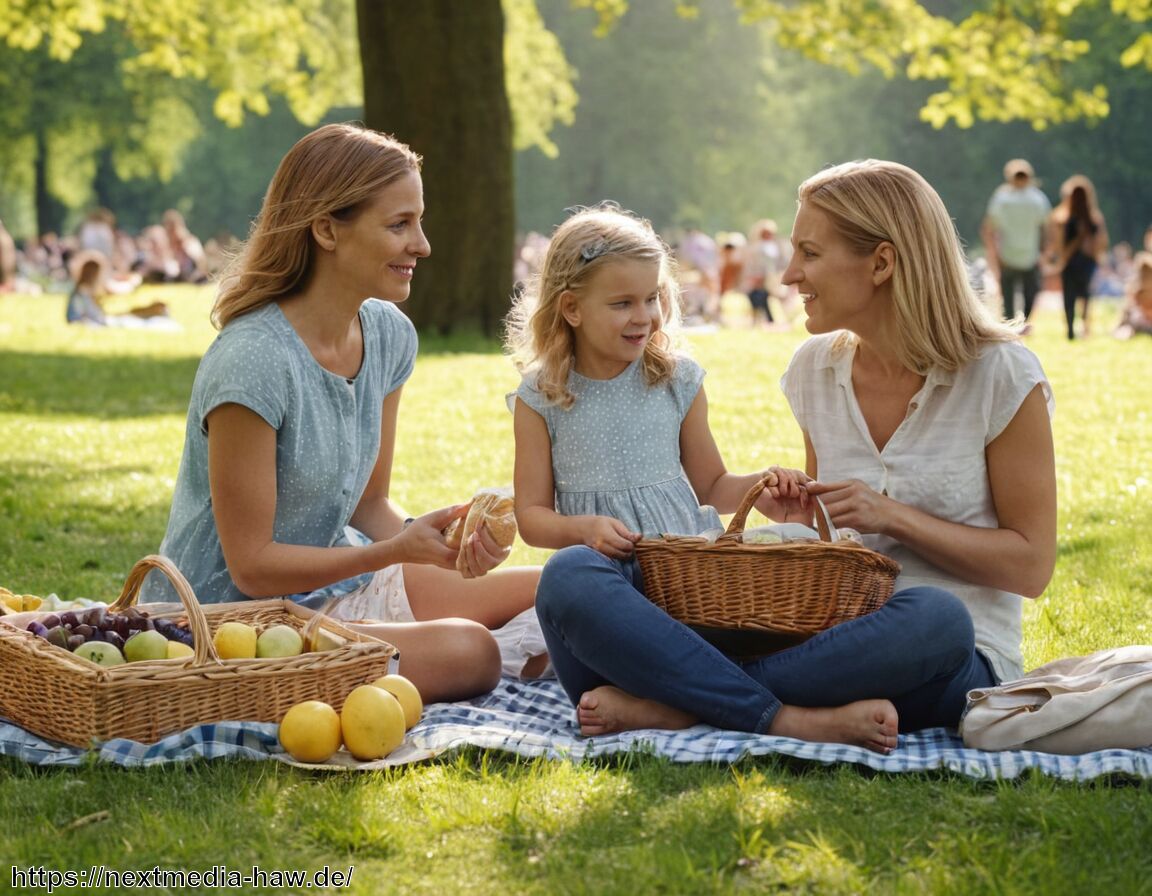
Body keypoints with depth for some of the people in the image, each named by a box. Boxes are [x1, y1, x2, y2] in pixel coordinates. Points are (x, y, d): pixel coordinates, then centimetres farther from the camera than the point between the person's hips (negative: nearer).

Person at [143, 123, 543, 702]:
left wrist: (431, 536, -14)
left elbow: (370, 505, 7)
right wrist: (395, 551, -25)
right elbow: (252, 565, -19)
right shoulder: (253, 361, -24)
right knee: (466, 653, -27)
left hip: (337, 575, 8)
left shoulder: (388, 334, 1)